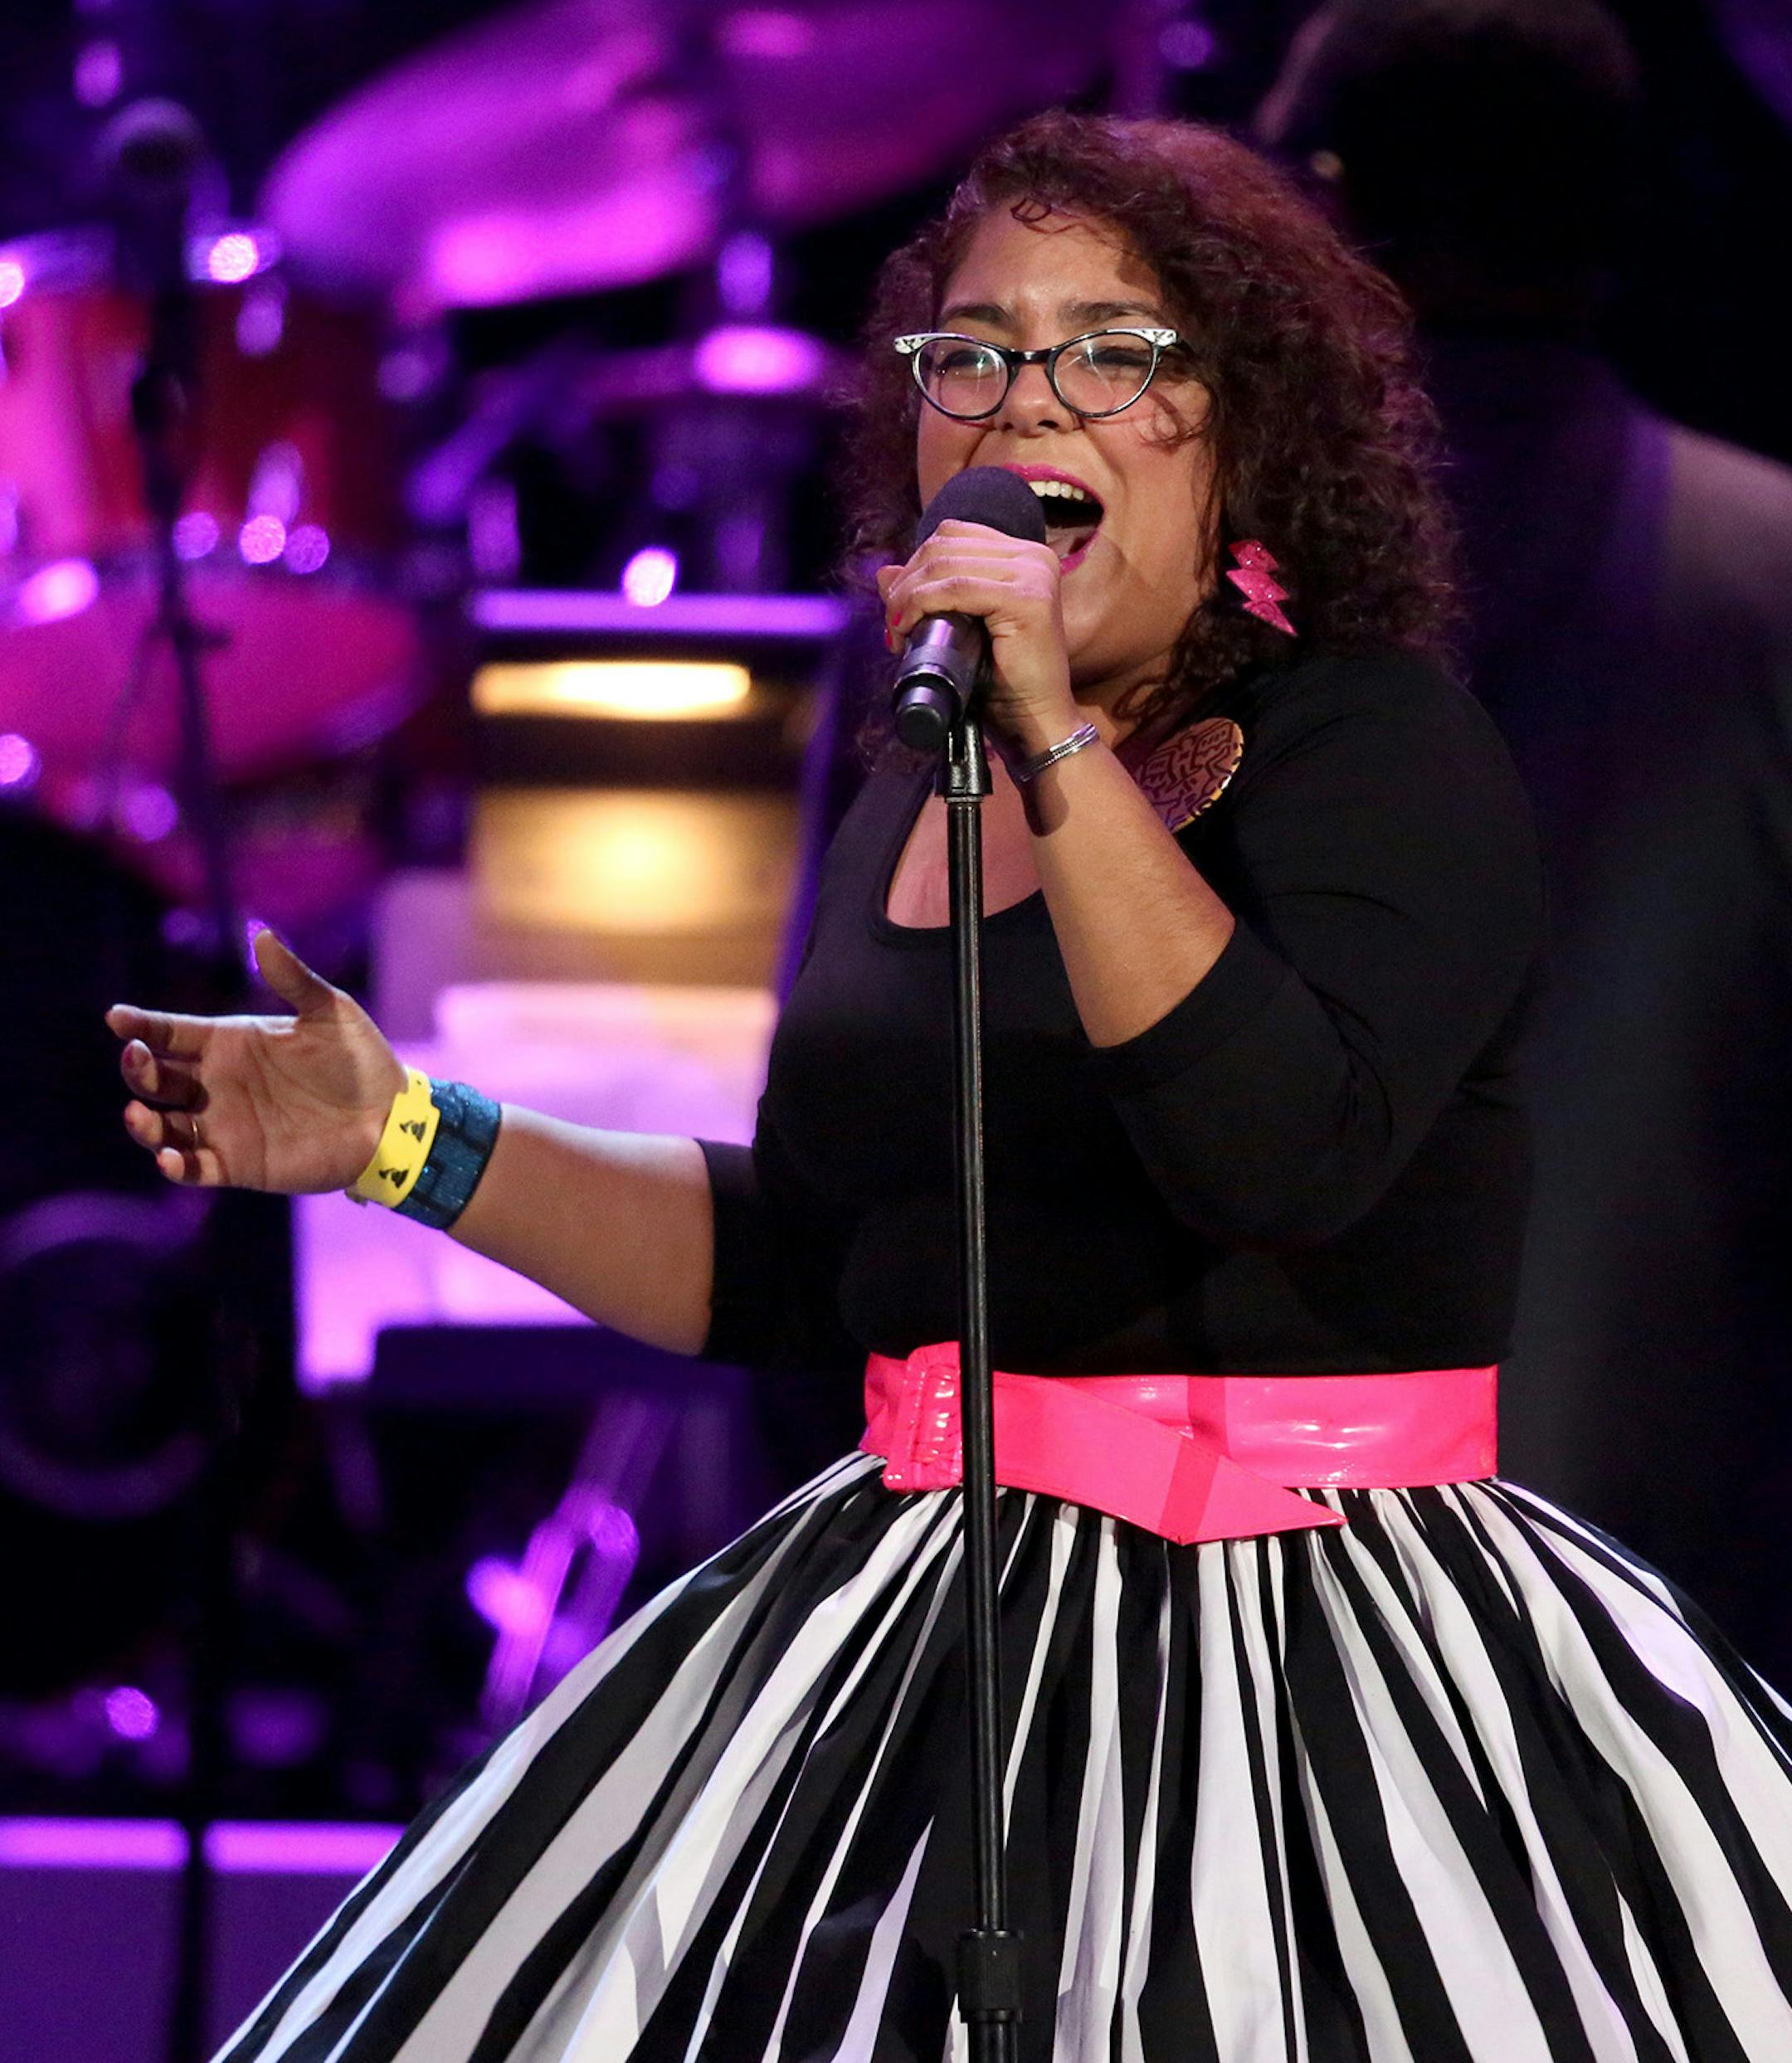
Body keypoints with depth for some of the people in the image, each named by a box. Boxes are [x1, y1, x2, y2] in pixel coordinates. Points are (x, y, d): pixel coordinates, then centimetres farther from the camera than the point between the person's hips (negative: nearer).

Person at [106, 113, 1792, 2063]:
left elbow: (1287, 1152, -25)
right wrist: (406, 1141, 12)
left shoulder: (1379, 743, -8)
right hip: (923, 1639, 7)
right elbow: (794, 1262, 19)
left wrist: (1059, 742, -25)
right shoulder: (911, 808, 13)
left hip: (1305, 1656, -7)